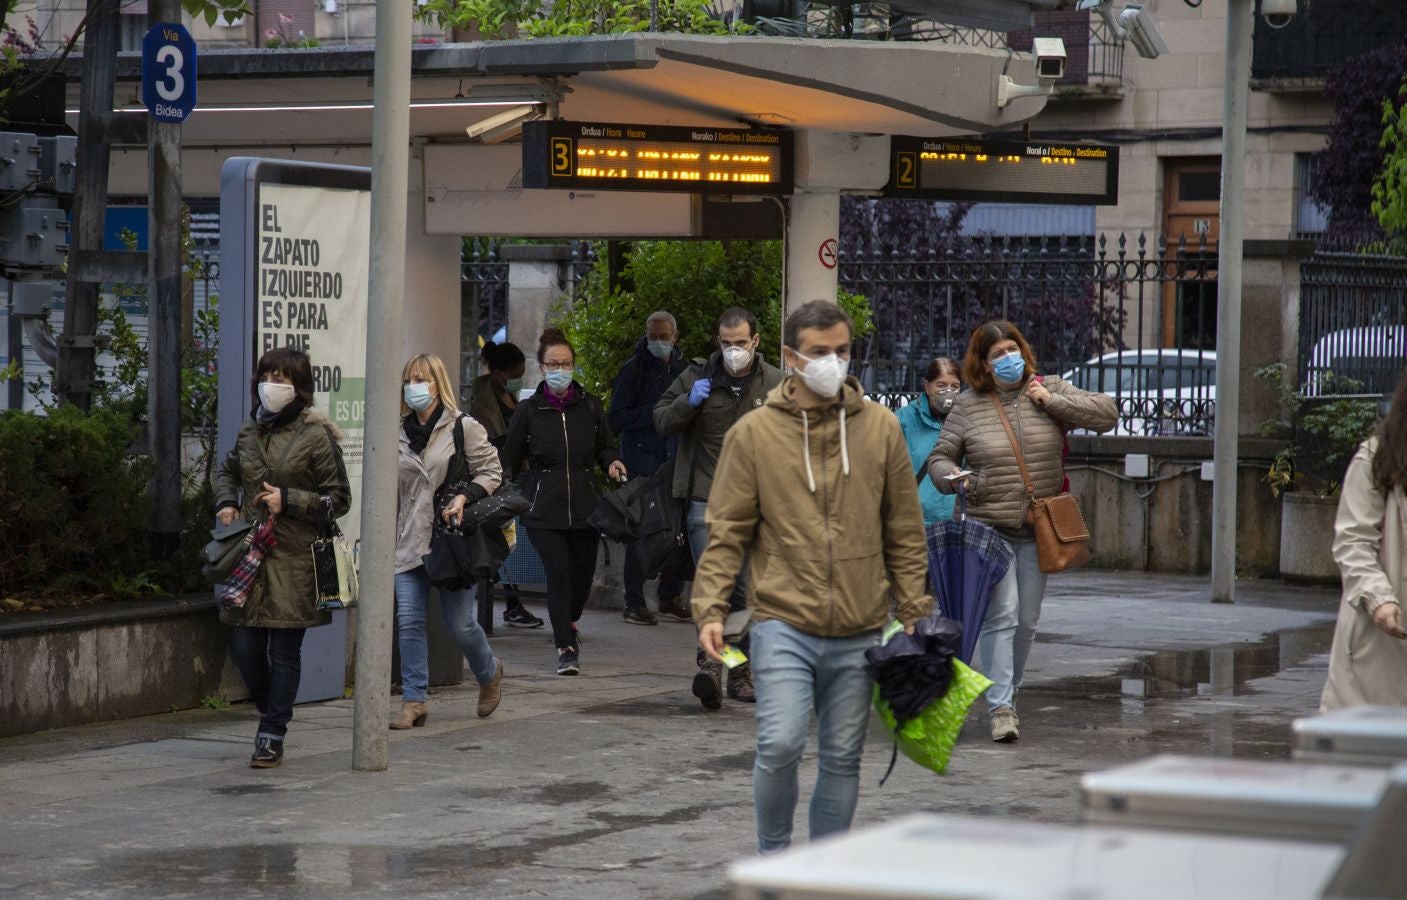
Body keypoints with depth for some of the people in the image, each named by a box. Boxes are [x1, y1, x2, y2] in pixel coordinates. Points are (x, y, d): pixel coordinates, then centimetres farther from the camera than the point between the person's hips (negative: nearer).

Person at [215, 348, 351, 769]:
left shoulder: (316, 437, -5)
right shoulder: (249, 431, 12)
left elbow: (339, 499, -3)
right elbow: (228, 471, 31)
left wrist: (288, 500, -13)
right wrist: (226, 503, 11)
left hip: (294, 560, -5)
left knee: (284, 649, -1)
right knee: (244, 644, 2)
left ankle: (272, 734, 7)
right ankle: (271, 711, 27)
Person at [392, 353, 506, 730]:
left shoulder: (464, 427, -2)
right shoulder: (398, 434, 12)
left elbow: (491, 472, 0)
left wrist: (464, 496, -17)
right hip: (408, 543, 4)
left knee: (460, 623, -1)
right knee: (408, 621, -4)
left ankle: (489, 672, 29)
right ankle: (414, 700, 1)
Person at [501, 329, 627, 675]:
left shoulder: (590, 406, 5)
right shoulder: (529, 410, 0)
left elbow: (605, 447, 19)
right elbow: (509, 460, 6)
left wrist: (612, 462, -3)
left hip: (584, 505, 2)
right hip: (544, 508, -2)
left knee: (583, 572, 5)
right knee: (558, 573, -11)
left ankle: (568, 626, 37)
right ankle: (565, 648, -2)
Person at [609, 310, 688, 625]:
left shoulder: (683, 370, 11)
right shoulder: (633, 370, -3)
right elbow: (617, 419, -8)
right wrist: (654, 412, -18)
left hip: (674, 458, 5)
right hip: (642, 462, -5)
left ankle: (670, 598, 16)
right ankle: (634, 603, -1)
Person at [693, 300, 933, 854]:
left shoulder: (880, 428, 5)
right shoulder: (753, 433, 0)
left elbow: (905, 533, 9)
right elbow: (727, 532, 1)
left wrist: (913, 614, 6)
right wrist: (711, 609, -9)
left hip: (858, 633, 2)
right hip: (783, 625, -2)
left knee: (843, 758, 8)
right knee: (780, 745, -14)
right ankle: (773, 856, 9)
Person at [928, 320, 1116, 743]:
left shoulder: (1049, 390, 5)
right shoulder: (968, 406, 1)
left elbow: (1107, 413, -1)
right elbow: (940, 458, 8)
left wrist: (1052, 402, -8)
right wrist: (953, 478, -14)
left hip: (1038, 529, 3)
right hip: (989, 527, -3)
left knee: (1027, 620, 10)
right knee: (1001, 616, -13)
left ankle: (1007, 692, 28)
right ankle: (1001, 708, -13)